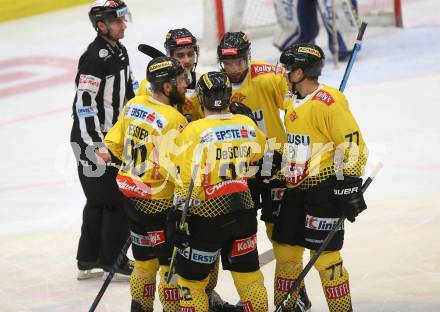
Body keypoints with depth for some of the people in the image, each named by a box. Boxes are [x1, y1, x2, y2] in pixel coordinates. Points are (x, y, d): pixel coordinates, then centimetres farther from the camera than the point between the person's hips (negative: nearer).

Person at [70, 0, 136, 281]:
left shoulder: (119, 51, 8)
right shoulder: (94, 58, -21)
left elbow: (129, 91, 21)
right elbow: (85, 105, -24)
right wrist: (98, 146, -27)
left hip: (114, 137, 10)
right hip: (92, 140, -10)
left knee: (99, 201, 15)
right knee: (117, 200, -6)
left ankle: (89, 261, 23)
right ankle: (112, 262, 4)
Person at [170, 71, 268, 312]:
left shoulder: (194, 131, -15)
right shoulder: (247, 125, 0)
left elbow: (187, 178, -17)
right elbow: (260, 152, 21)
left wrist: (179, 213, -11)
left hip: (207, 215, -5)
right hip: (243, 211, 5)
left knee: (191, 276, 6)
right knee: (247, 273, 15)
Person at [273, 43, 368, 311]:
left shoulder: (328, 101, -16)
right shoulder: (295, 103, 13)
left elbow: (352, 146, -18)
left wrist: (350, 187, -19)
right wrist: (280, 178, 26)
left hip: (324, 189, -9)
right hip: (296, 189, 9)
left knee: (324, 256, -7)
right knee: (287, 251, 11)